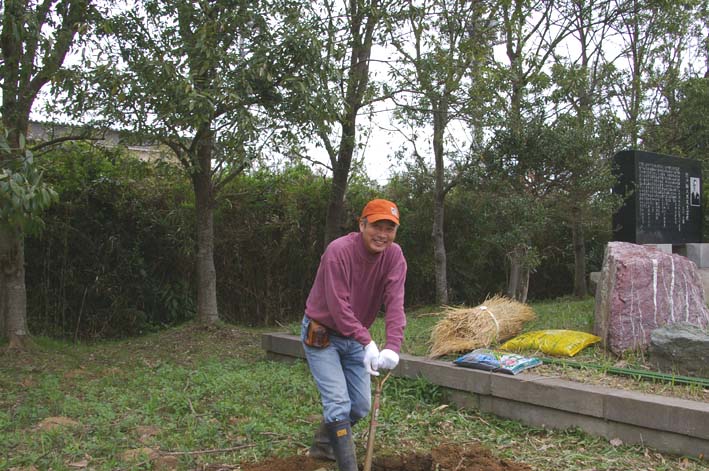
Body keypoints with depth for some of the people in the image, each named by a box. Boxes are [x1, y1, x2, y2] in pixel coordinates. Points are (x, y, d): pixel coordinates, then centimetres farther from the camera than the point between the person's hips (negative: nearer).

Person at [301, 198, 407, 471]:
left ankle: (322, 446, 35)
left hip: (355, 338, 6)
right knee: (338, 403, -12)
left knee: (361, 406, 11)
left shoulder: (394, 256, -11)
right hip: (321, 335, -6)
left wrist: (392, 348, -36)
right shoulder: (338, 251, -26)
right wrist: (368, 344, -38)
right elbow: (339, 307, -30)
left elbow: (395, 303, -22)